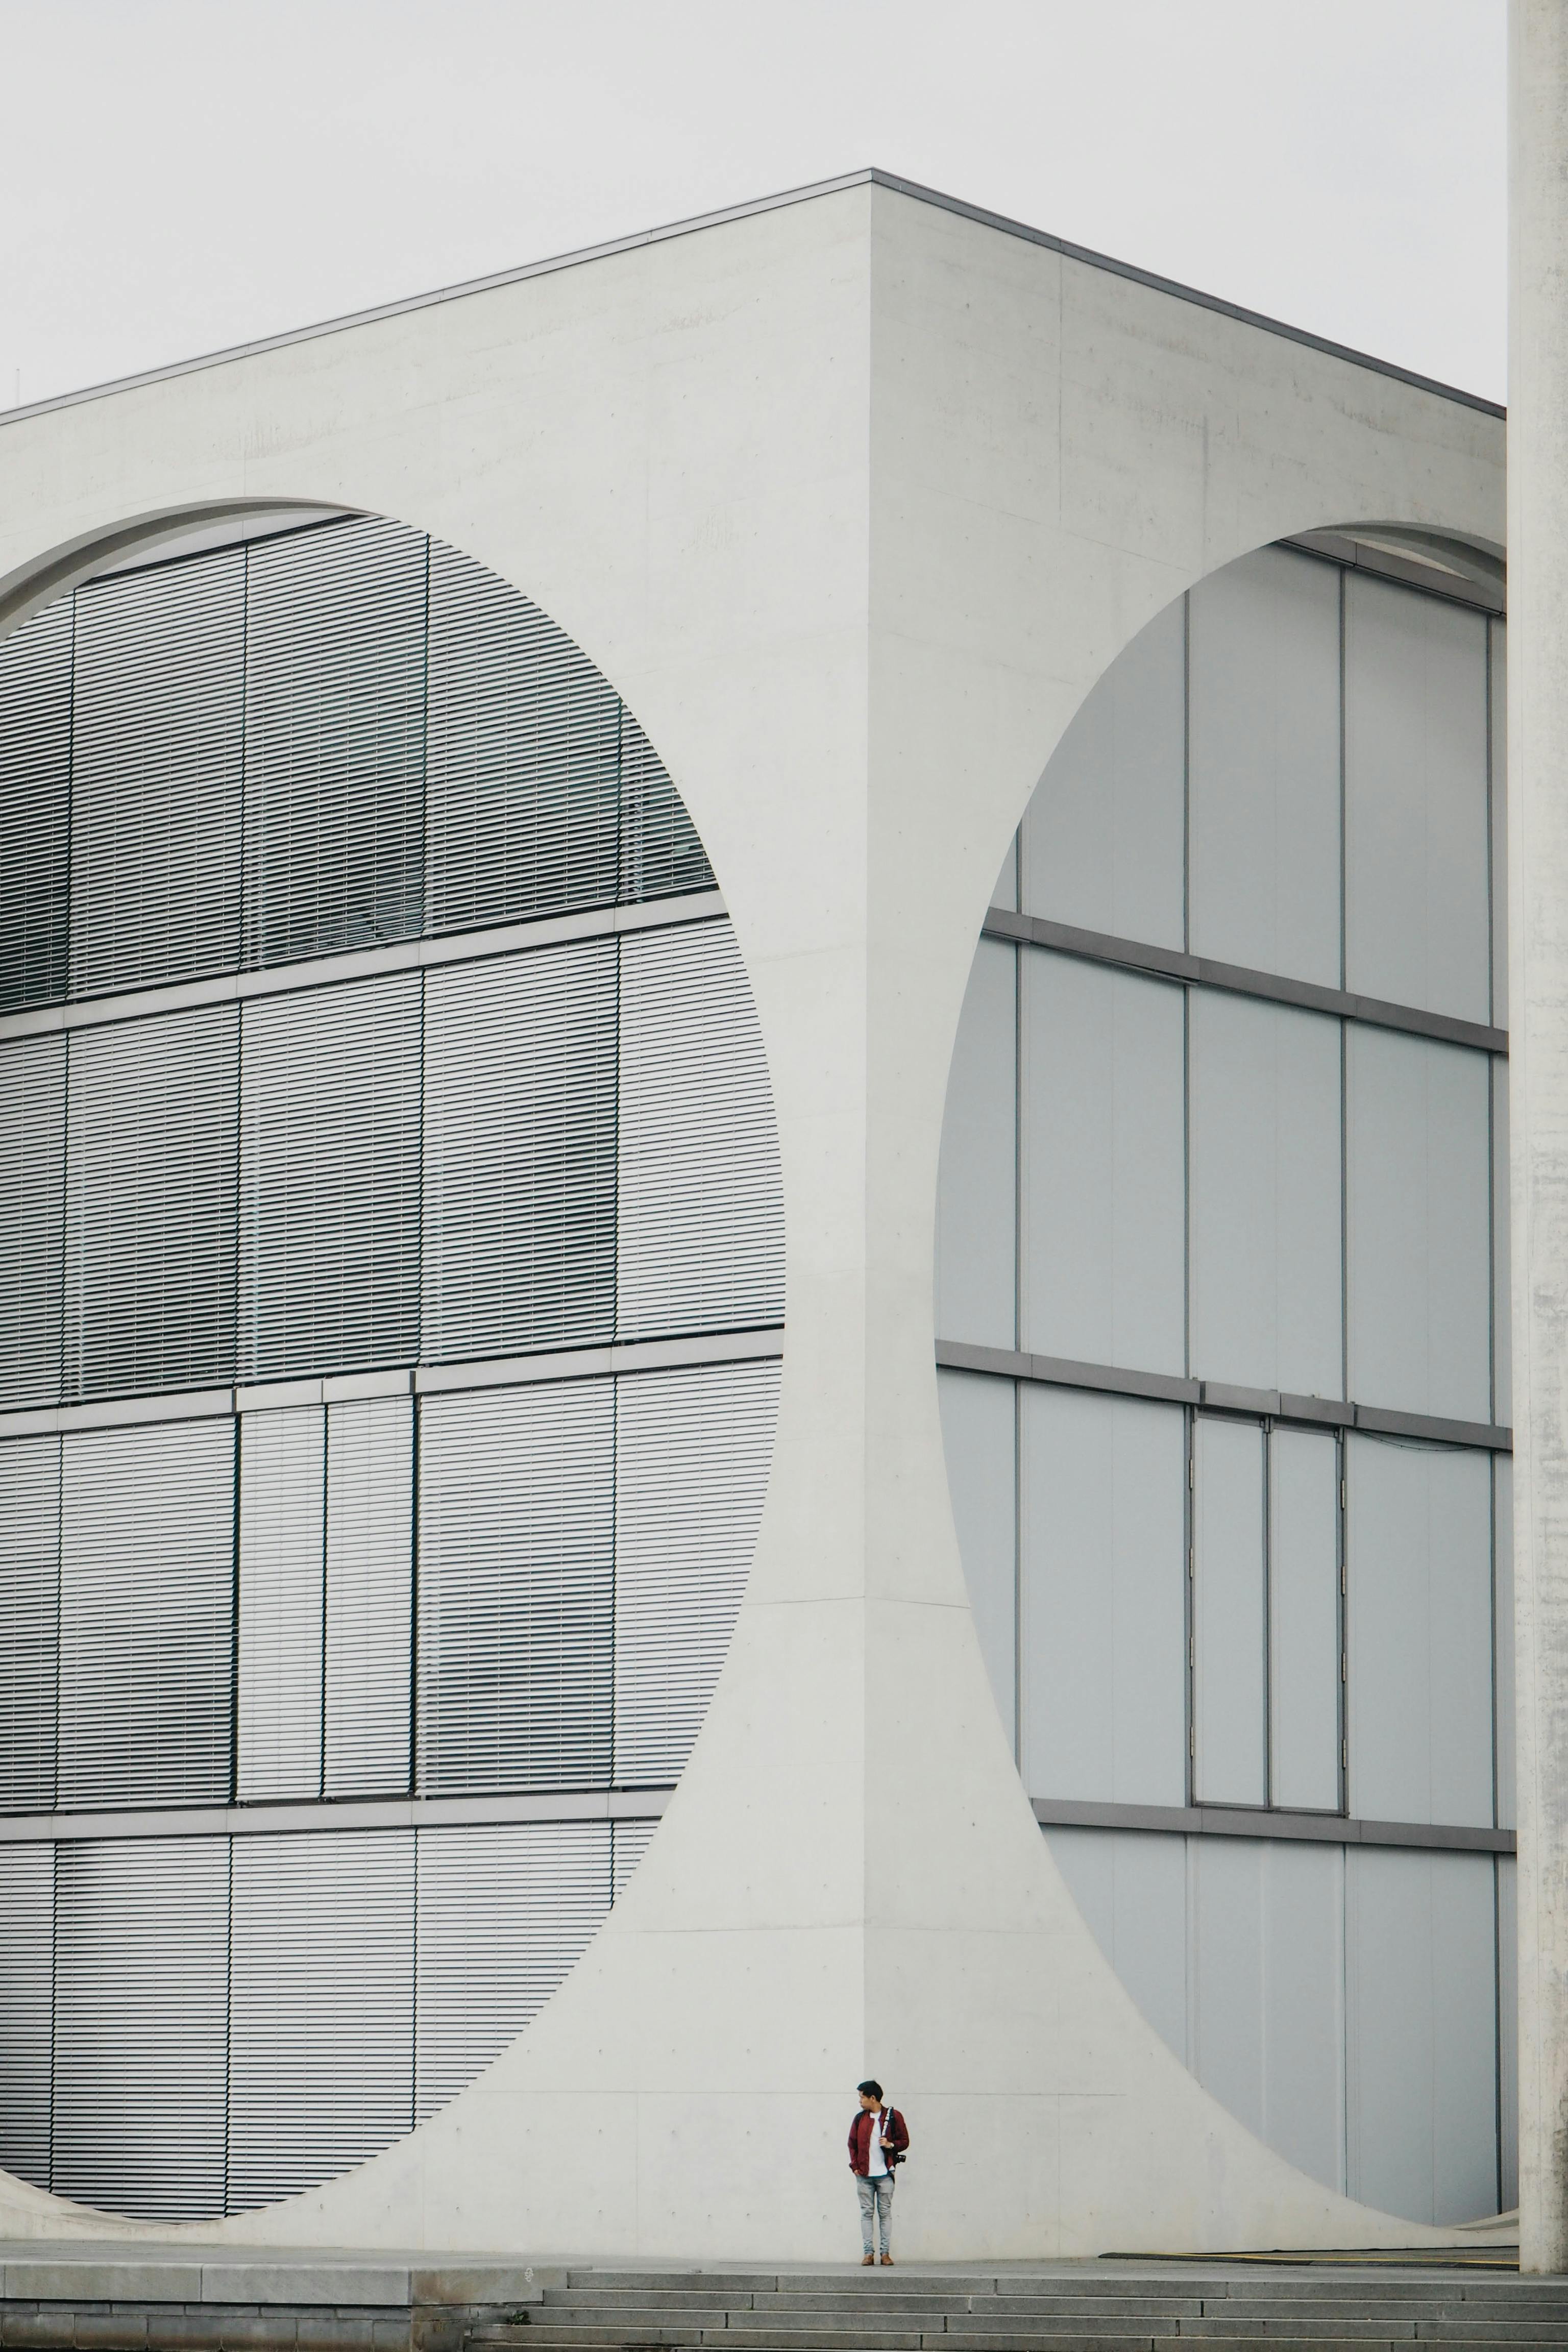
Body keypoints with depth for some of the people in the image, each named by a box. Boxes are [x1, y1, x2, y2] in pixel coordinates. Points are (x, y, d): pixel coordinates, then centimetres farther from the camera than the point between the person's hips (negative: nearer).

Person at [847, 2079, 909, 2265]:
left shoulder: (893, 2117, 1)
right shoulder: (860, 2118, 10)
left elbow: (904, 2141, 4)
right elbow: (852, 2144, 13)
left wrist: (891, 2145, -15)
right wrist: (855, 2166, 2)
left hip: (884, 2174, -3)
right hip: (864, 2174, 3)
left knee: (885, 2213, 1)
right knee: (866, 2213, 1)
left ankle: (886, 2253, 2)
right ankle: (868, 2253, 2)